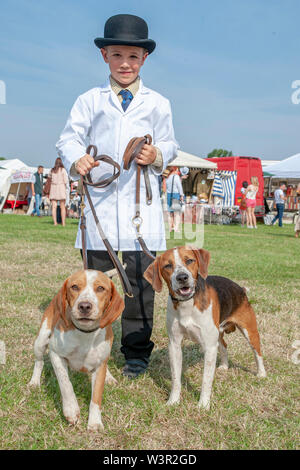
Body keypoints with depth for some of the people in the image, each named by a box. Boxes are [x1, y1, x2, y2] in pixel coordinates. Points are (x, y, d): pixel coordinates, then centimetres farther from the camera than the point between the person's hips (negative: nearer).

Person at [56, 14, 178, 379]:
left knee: (140, 278, 1)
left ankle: (136, 352, 14)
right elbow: (69, 138, 5)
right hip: (99, 200, 0)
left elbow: (169, 145, 13)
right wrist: (76, 159, -17)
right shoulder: (88, 101, 11)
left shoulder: (157, 103, 13)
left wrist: (157, 155, -10)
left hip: (141, 202, 0)